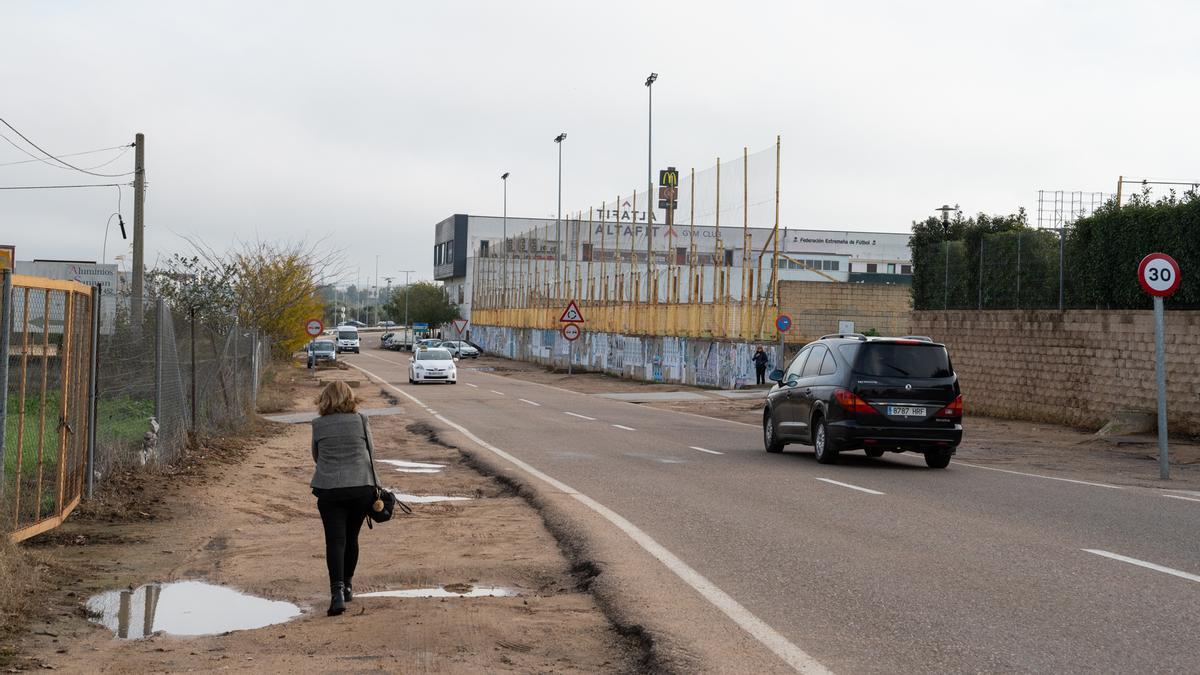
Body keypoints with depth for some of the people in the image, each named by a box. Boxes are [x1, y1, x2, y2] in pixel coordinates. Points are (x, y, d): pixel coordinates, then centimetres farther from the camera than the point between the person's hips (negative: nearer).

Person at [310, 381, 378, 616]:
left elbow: (316, 456, 11)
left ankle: (337, 591, -18)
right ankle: (347, 586, 27)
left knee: (335, 540, -3)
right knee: (351, 538, 16)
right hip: (361, 487, 1)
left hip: (329, 489, -1)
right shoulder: (361, 421, 0)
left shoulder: (319, 425, -1)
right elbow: (370, 453, 9)